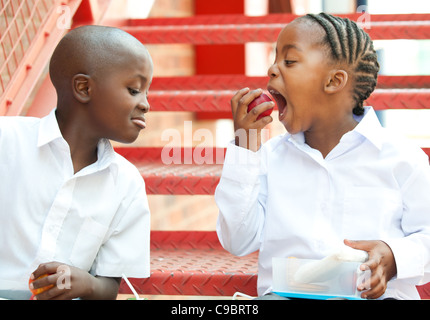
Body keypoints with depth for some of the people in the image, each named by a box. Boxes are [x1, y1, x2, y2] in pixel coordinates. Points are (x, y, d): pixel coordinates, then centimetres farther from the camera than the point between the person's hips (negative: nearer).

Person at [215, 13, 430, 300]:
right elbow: (239, 242, 7)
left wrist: (394, 257, -15)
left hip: (374, 297, 0)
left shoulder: (400, 157, 4)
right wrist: (245, 147, 4)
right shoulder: (270, 155, 15)